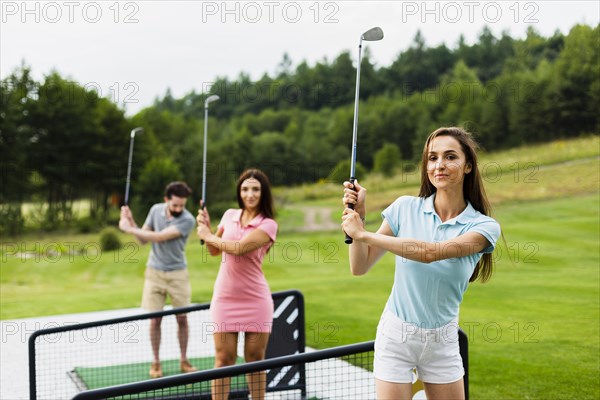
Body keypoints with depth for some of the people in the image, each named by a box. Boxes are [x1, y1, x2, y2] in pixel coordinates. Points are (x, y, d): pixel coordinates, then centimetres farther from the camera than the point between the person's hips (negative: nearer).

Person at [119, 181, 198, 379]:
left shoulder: (188, 220, -18)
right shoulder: (156, 210, -3)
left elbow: (159, 237, -25)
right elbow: (143, 239, 2)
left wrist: (129, 228, -20)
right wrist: (131, 222, -14)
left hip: (178, 274, -2)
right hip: (154, 272, 2)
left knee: (182, 318, 3)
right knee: (155, 319, 2)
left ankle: (184, 360, 20)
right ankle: (155, 362, 15)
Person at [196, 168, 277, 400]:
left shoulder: (268, 224, -7)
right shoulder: (230, 215, 8)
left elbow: (239, 248, -21)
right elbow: (214, 251, 21)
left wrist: (208, 235, -8)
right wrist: (206, 226, 4)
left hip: (255, 300, -3)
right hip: (225, 298, 3)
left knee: (255, 358, 5)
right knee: (224, 358, 0)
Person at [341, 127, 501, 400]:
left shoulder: (484, 226, -10)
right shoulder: (406, 208, -5)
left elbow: (430, 252, -28)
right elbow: (359, 267, -2)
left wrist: (364, 233, -27)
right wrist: (358, 214, -14)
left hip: (443, 342, 0)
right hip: (395, 336, 0)